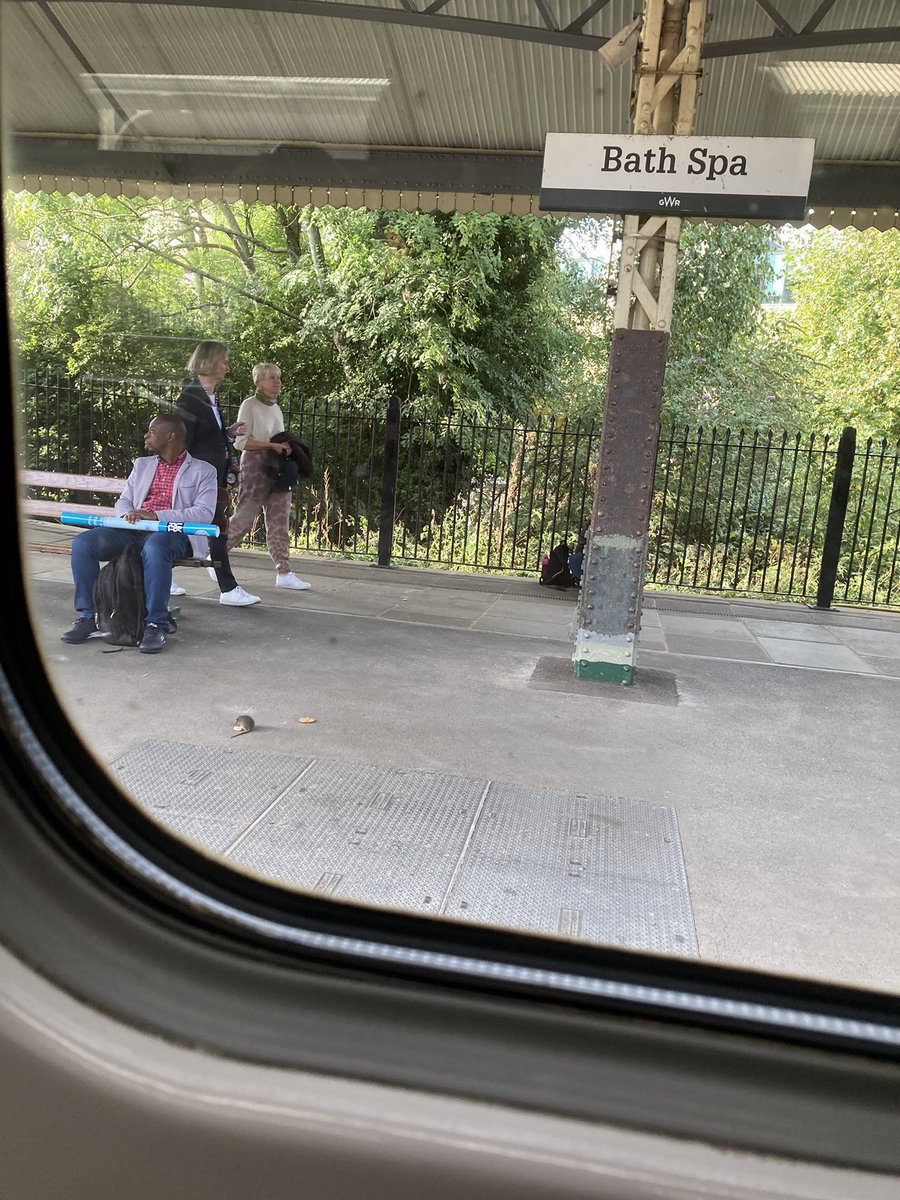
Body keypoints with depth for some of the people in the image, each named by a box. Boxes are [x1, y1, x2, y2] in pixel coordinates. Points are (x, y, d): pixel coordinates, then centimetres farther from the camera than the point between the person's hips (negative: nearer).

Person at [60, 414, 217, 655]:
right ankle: (87, 616, -12)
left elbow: (204, 513, -7)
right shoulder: (142, 465, 25)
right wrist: (129, 515, -6)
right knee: (82, 543, -20)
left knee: (153, 547, -41)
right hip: (135, 529, 5)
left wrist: (156, 515, -17)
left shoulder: (203, 471, 7)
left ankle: (156, 625, -33)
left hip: (173, 533, -5)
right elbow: (123, 501, 22)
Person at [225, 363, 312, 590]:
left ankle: (284, 573, -1)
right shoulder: (249, 405, -6)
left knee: (279, 522, 1)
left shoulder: (276, 407, 16)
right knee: (244, 517, -2)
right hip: (255, 465, -7)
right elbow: (241, 441, -13)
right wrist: (271, 445, -21)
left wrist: (285, 448, 4)